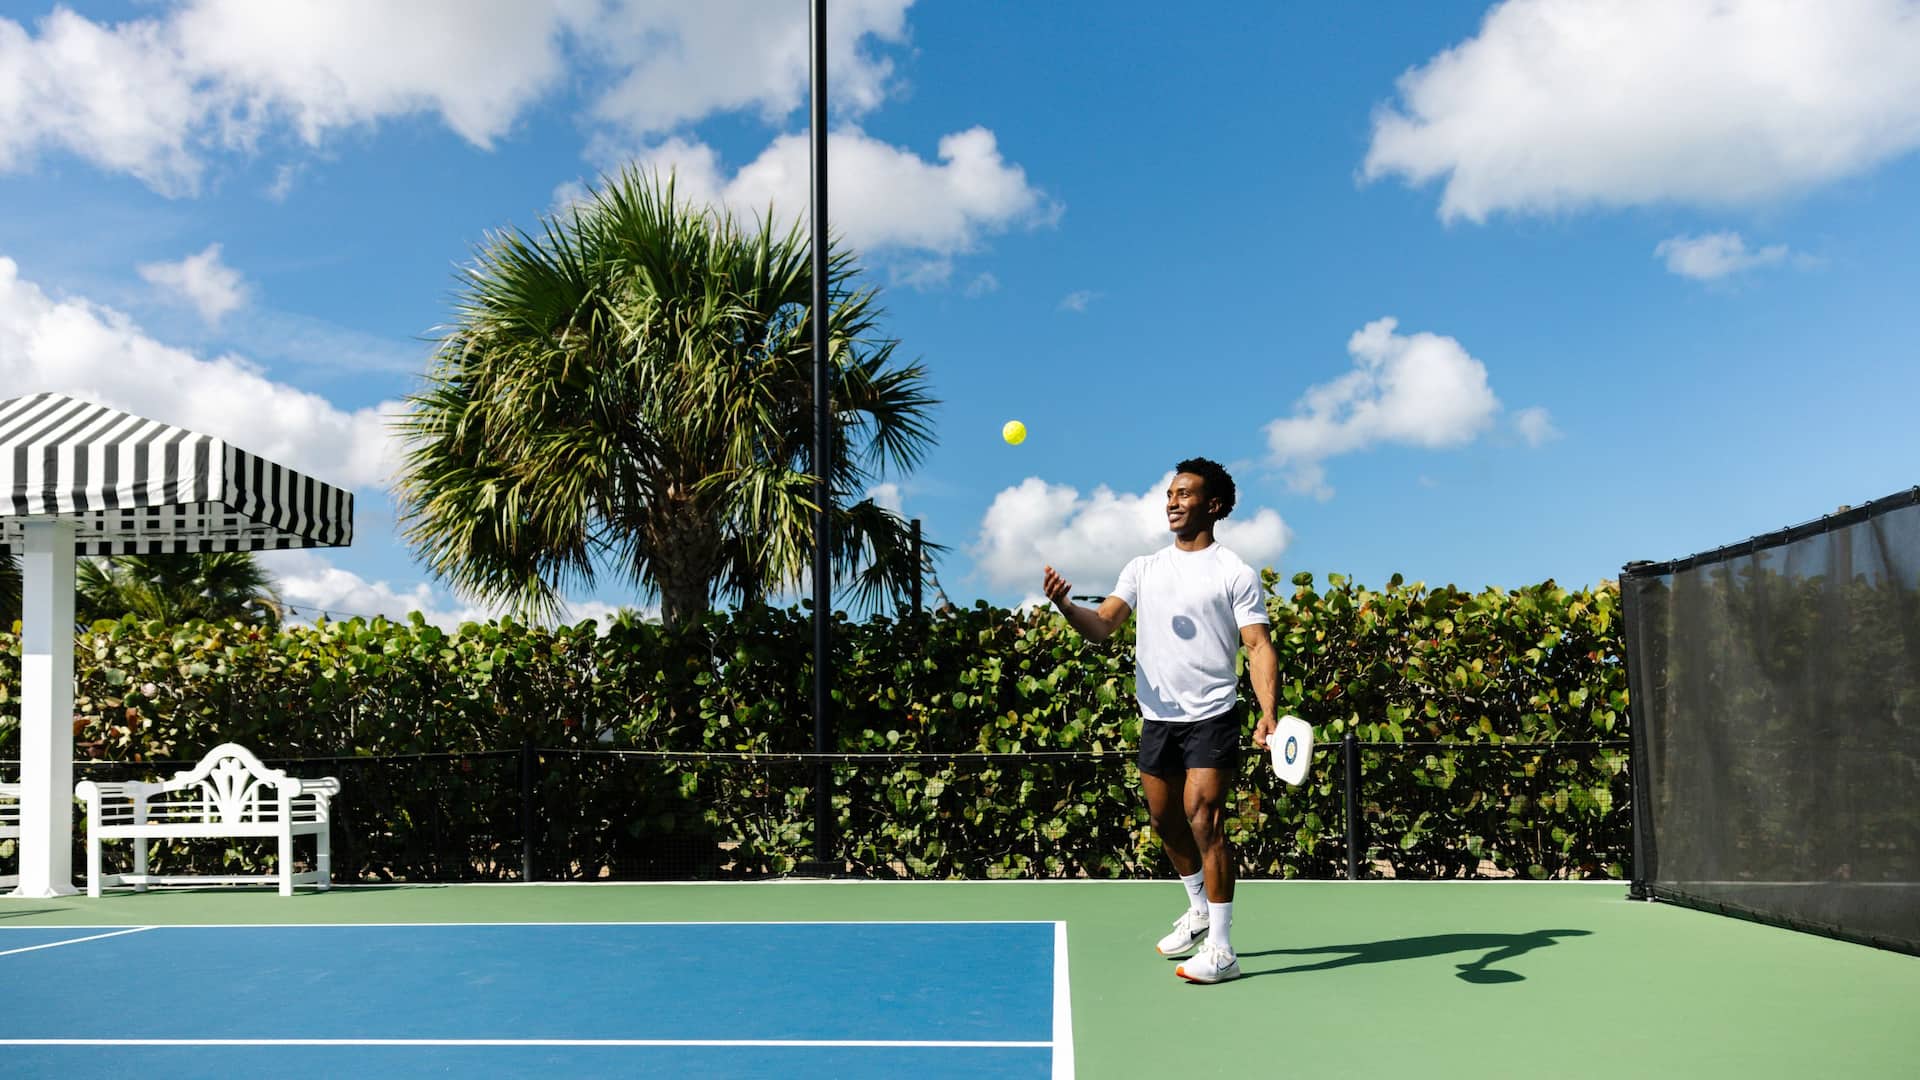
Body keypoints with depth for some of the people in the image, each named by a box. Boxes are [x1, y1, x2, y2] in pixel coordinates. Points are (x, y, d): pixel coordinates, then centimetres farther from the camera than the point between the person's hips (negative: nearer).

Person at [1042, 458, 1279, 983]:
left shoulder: (1235, 573, -3)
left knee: (1203, 818, -14)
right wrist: (1066, 605, -22)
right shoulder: (1143, 569, 11)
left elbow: (1258, 646, -8)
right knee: (1166, 821, 14)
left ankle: (1220, 949, -7)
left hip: (1211, 717, -5)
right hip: (1156, 717, 5)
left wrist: (1268, 713, -21)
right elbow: (1103, 624, -1)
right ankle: (1200, 908, 38)